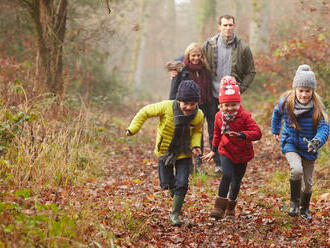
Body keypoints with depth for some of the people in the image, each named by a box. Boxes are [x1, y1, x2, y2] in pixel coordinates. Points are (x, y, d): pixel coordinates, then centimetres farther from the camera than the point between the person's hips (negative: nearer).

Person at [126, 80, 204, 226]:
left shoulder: (198, 116, -17)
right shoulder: (166, 107, -26)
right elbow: (146, 112, -13)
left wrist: (196, 145, -14)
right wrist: (133, 129, -17)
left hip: (184, 154, 1)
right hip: (165, 150, 0)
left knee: (182, 184, -6)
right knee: (167, 183, 7)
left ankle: (175, 213, 10)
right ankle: (174, 192, 44)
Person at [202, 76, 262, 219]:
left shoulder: (245, 116, -15)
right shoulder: (219, 117, -3)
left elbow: (257, 133, -23)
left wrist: (241, 134, -39)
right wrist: (213, 150, 19)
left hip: (242, 154, 0)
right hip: (226, 152, 1)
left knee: (236, 181, 12)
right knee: (227, 175, -23)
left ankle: (230, 207, 36)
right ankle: (219, 207, -18)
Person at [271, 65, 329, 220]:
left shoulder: (317, 107, -19)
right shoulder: (286, 102, -14)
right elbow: (277, 113, 9)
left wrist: (317, 141, -46)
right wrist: (275, 131, 22)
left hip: (308, 148, 1)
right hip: (290, 144, -1)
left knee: (308, 182, 11)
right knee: (297, 170, -29)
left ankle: (305, 209, 40)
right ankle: (294, 202, -5)